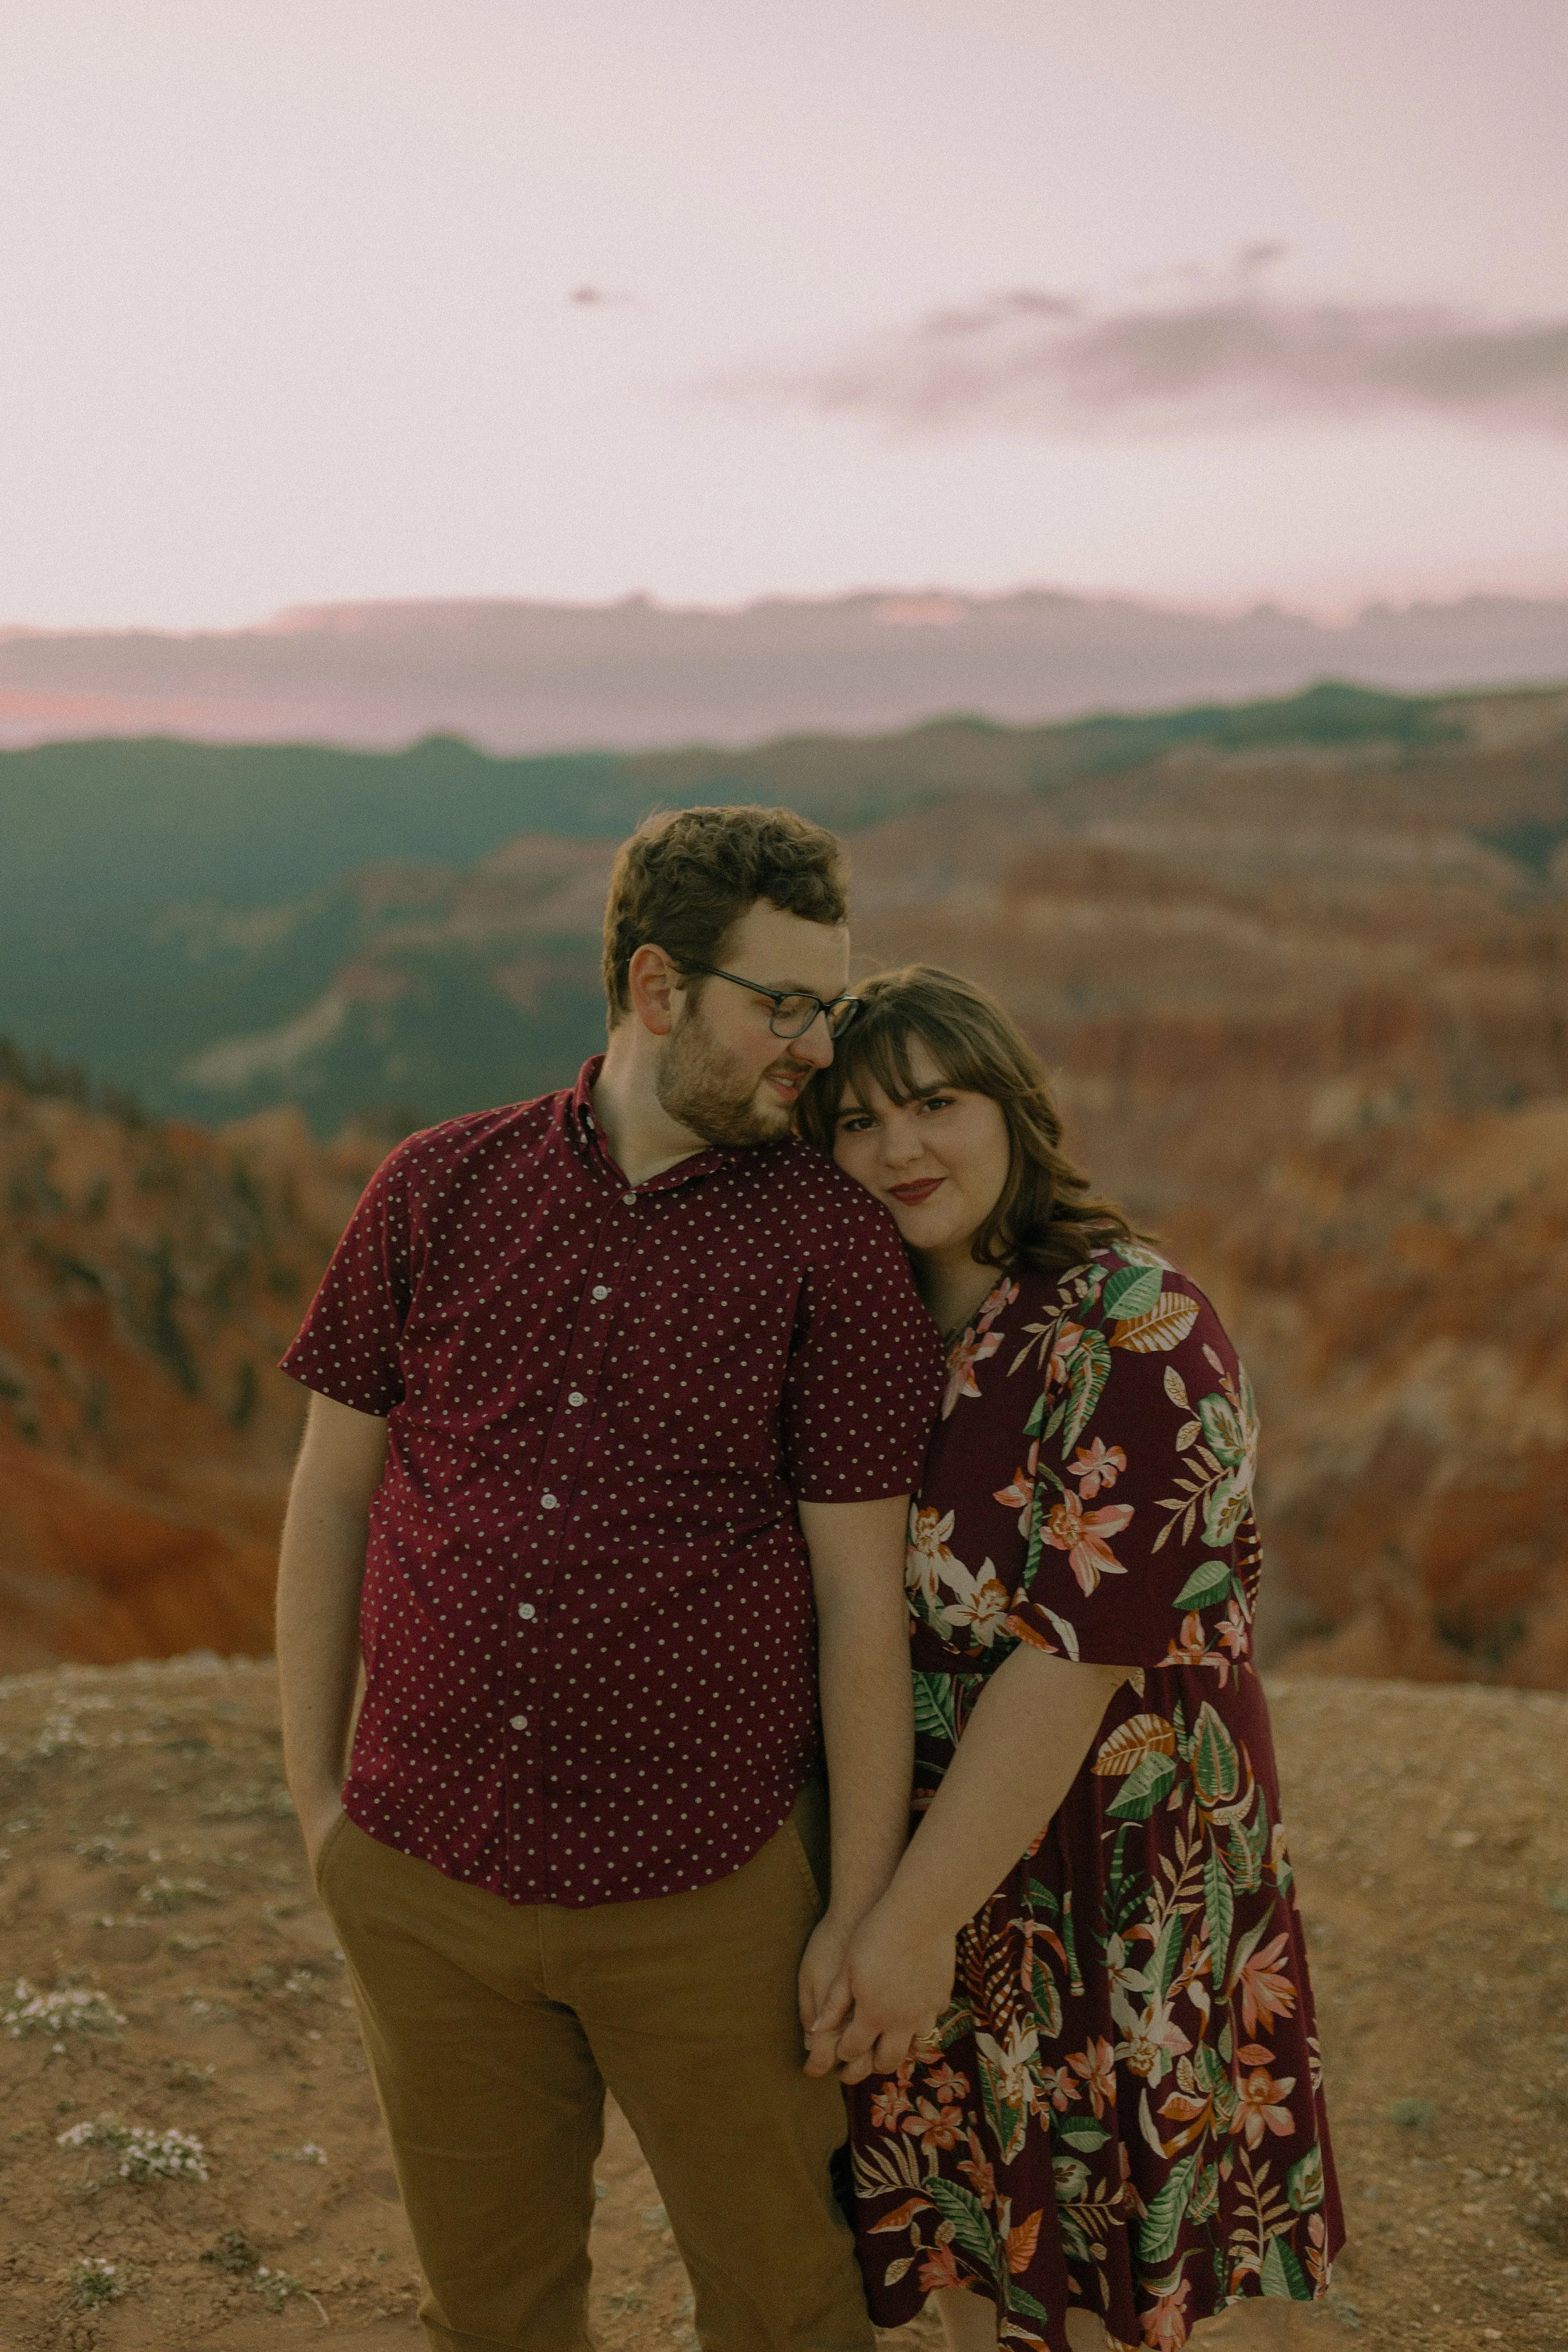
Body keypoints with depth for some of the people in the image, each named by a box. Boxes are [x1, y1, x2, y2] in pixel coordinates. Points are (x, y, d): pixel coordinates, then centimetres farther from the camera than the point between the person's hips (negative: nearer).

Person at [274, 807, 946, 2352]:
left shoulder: (836, 1249, -9)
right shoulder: (438, 1192, -2)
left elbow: (861, 1599, -8)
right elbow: (332, 1489, 5)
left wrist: (862, 1913, -5)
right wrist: (312, 1792, 5)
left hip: (704, 1891, -2)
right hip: (428, 1879, 3)